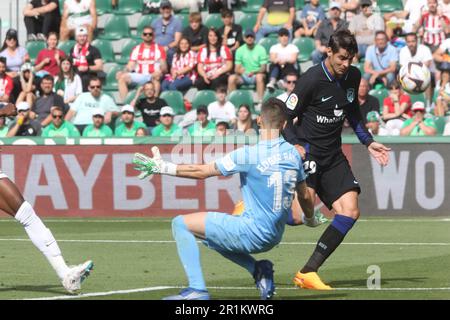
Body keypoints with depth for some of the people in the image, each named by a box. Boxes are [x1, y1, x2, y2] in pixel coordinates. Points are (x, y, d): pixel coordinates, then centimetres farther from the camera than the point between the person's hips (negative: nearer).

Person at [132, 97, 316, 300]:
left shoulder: (248, 154, -15)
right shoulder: (293, 153, 2)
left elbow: (202, 172, -10)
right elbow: (305, 196, 15)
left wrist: (162, 168, -2)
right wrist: (310, 218, 36)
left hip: (253, 231, -7)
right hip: (274, 236, 7)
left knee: (181, 224, 0)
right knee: (212, 235, 30)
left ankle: (197, 290, -10)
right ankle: (259, 269, 14)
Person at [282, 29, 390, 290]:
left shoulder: (353, 76, 6)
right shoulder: (312, 79, -15)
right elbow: (284, 118, -13)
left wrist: (368, 142, 18)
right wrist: (295, 145, -29)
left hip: (333, 156, 7)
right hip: (307, 151, -7)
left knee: (350, 212, -6)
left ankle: (308, 273, -3)